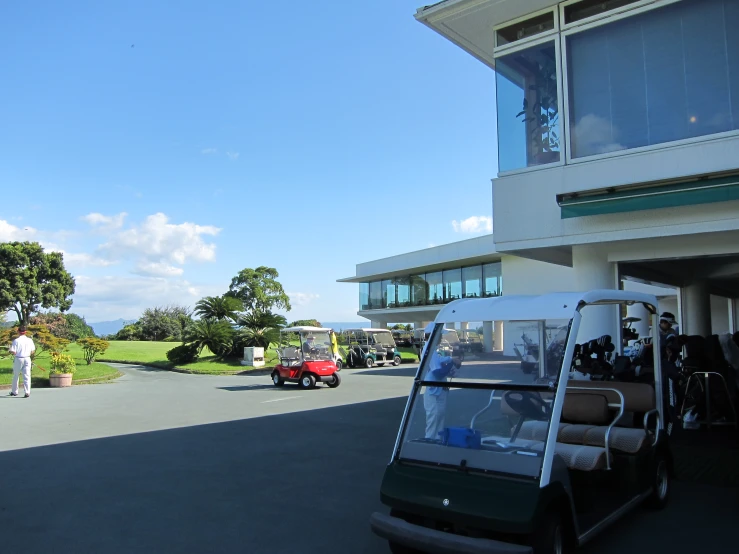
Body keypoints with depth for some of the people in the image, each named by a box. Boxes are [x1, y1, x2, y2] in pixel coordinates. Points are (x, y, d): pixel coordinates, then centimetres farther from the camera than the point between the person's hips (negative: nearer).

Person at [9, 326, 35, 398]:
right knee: (27, 376, 0)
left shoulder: (16, 341, -11)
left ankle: (14, 391, 26)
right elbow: (33, 351, 4)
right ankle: (27, 392, -9)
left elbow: (13, 352, -13)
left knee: (15, 376, 15)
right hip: (27, 359, 2)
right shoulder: (30, 340, 0)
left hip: (18, 359, -2)